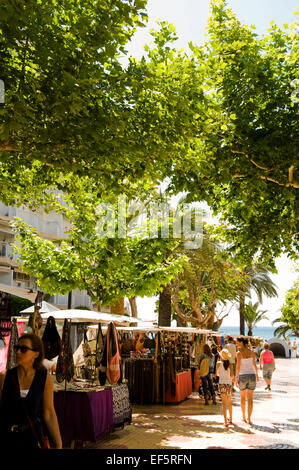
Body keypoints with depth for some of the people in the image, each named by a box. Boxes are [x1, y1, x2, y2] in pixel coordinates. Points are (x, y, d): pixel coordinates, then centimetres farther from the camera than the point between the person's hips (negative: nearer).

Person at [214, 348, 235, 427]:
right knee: (229, 402, 21)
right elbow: (232, 375, -10)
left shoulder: (218, 363, -3)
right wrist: (231, 378, 10)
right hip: (229, 383, 2)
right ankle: (230, 419, 33)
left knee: (224, 403, -5)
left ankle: (225, 421, -17)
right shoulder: (230, 364, -2)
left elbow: (217, 374, 9)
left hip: (222, 384, -2)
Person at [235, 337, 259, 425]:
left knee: (243, 397, 17)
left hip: (242, 376, -2)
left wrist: (236, 378, -12)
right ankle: (249, 419, -3)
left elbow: (238, 366, -16)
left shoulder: (239, 353, -10)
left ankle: (244, 417, 27)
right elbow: (254, 364, 14)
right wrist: (256, 374, 28)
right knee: (250, 398, 3)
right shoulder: (252, 352, 3)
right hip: (251, 376, 2)